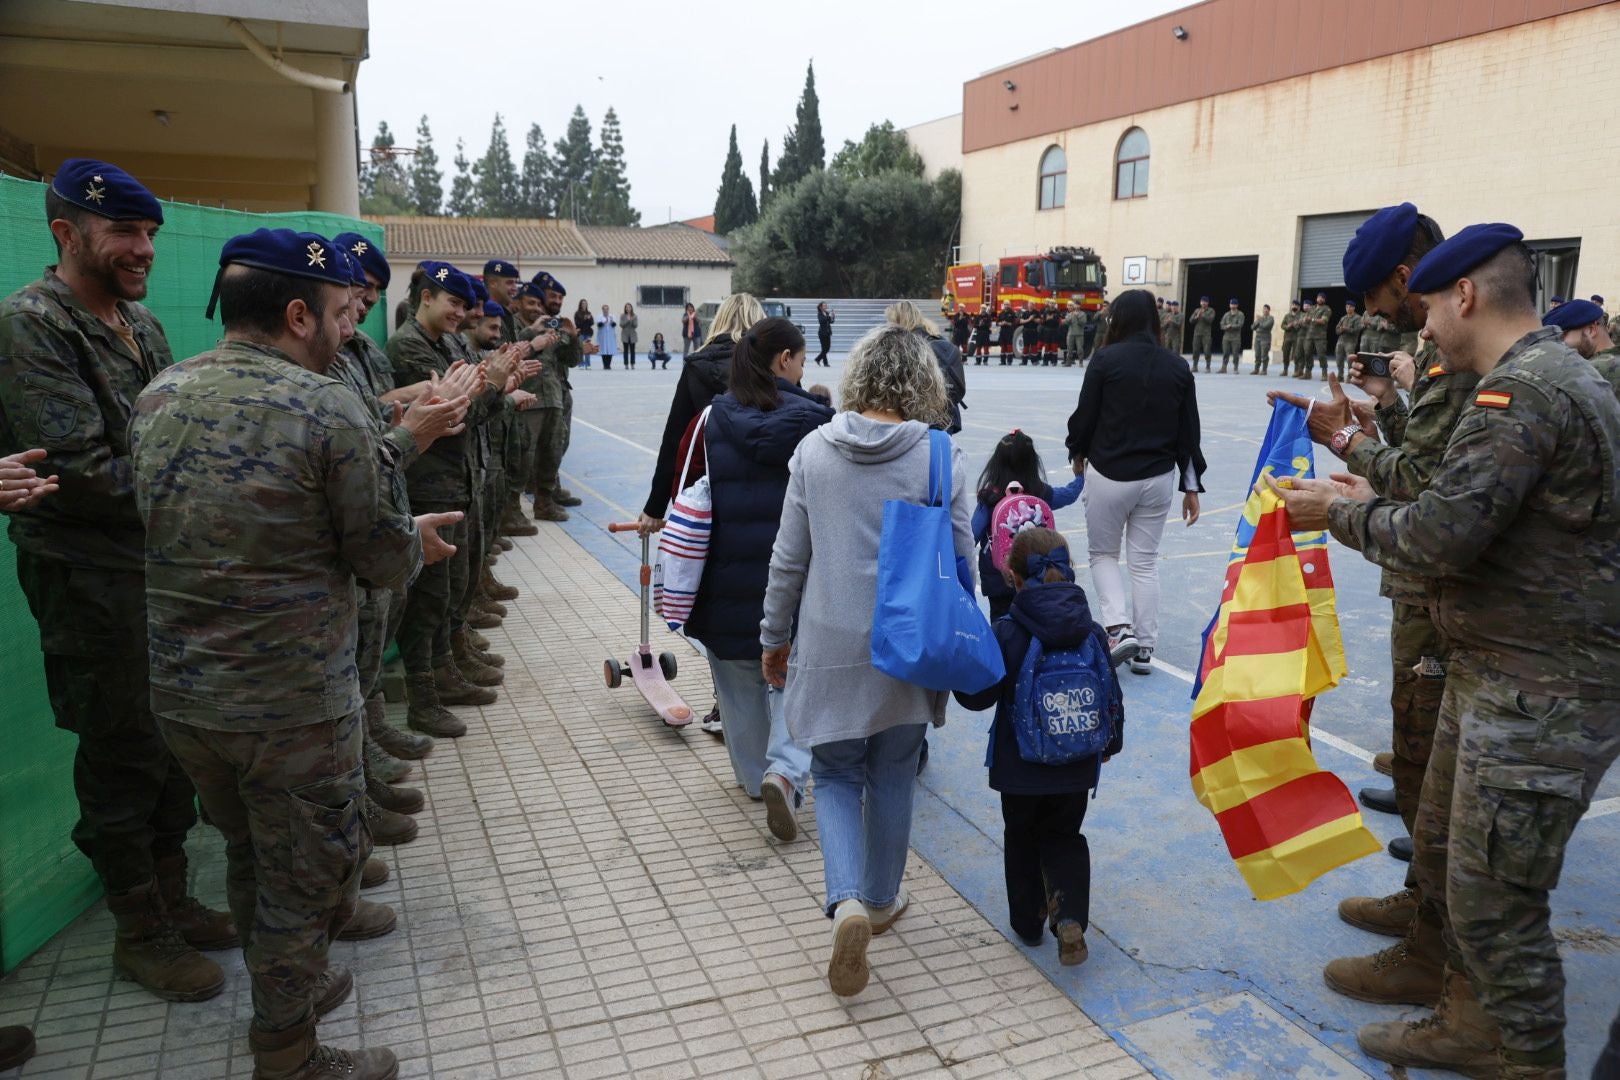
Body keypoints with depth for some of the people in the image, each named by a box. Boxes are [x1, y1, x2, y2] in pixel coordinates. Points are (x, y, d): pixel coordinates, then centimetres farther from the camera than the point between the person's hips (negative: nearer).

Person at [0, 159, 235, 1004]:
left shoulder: (140, 323, 11)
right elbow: (84, 472, -21)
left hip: (167, 564, 8)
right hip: (91, 578, -7)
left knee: (174, 741, 16)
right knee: (122, 754, 5)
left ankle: (171, 896, 33)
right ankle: (139, 932, 22)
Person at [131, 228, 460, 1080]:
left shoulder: (156, 398, 2)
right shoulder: (326, 407, -18)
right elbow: (384, 562, -14)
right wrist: (415, 538, 10)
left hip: (180, 692, 7)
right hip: (293, 703, -7)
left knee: (249, 857, 25)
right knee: (303, 881, 11)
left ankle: (285, 989, 46)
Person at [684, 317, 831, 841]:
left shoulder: (715, 418, -1)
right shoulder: (811, 418, -8)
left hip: (728, 576, 3)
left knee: (740, 680, 18)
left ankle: (754, 772, 33)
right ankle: (786, 770, -11)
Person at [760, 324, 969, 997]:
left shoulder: (814, 450, -6)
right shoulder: (941, 457, -10)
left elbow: (789, 558, -1)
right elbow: (960, 561, -4)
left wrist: (775, 637, 11)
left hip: (829, 646, 0)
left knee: (835, 775, 16)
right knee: (892, 779, 19)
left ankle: (848, 900, -4)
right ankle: (881, 901, 34)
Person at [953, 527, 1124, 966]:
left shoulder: (1007, 633, -17)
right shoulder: (1092, 633, -5)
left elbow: (978, 696, -13)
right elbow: (1111, 696, 4)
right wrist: (1111, 741, 22)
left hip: (1020, 765, -2)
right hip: (1076, 765, 3)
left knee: (1022, 839, 18)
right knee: (1065, 838, 18)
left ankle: (1028, 921, 30)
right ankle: (1070, 916, -2)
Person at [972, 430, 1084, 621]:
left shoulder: (989, 498, -12)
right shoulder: (1042, 494, -4)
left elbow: (972, 535, -12)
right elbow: (1070, 493, 16)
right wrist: (1080, 476, 35)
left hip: (997, 578, -2)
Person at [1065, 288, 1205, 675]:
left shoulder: (1106, 359, -9)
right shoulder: (1178, 367, 3)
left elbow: (1085, 415, -5)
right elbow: (1188, 431, 5)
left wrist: (1078, 454, 15)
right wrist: (1191, 486, 11)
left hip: (1108, 474, -3)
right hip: (1158, 477, 3)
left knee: (1103, 553, 15)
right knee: (1146, 561, 12)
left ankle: (1117, 625, -4)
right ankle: (1144, 647, 15)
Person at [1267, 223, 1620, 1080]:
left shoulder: (1521, 393, -21)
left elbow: (1440, 539, -25)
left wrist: (1339, 515, -9)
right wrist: (1372, 506, 11)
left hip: (1538, 697, -11)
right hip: (1497, 675, 11)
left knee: (1494, 903, 1)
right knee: (1443, 858, 21)